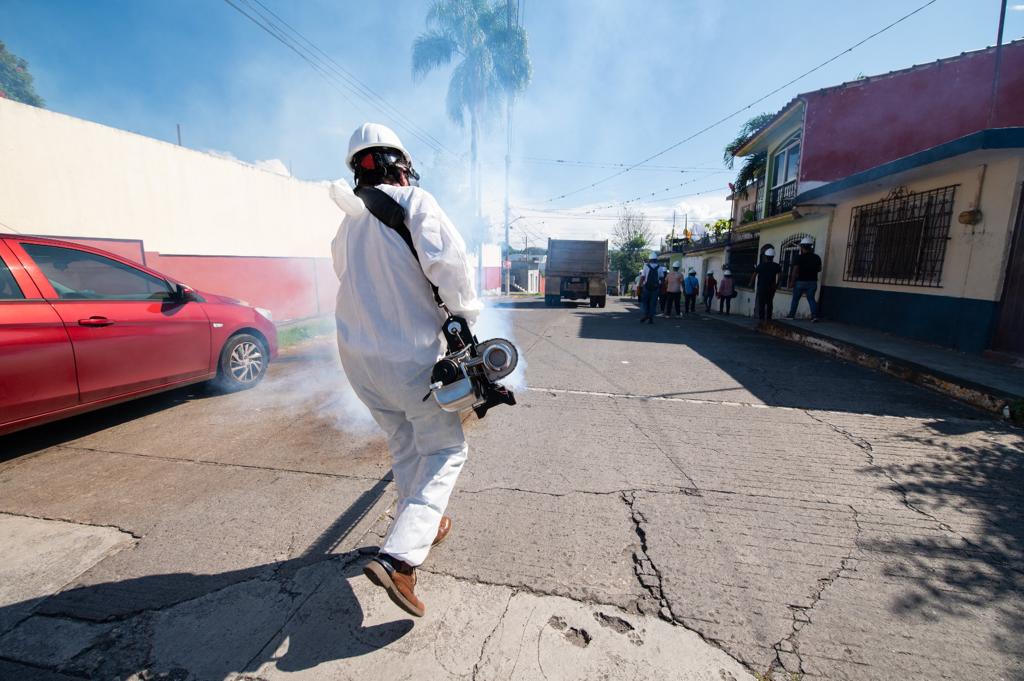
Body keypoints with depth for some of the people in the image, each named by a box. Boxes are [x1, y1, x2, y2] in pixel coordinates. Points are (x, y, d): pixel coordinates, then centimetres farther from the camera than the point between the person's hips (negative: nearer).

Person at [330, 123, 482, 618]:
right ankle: (399, 556, -6)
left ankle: (421, 526, 39)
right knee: (445, 449, 6)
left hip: (357, 353, 7)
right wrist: (465, 312, -8)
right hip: (408, 353, -7)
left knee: (404, 445, 22)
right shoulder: (414, 202, -9)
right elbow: (447, 260, -23)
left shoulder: (348, 223, 12)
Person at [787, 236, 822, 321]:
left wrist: (792, 281, -9)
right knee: (811, 299, 7)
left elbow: (795, 270, -13)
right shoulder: (817, 257, 4)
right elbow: (819, 269, 12)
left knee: (795, 299, 6)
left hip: (801, 281, -4)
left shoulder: (799, 257, -10)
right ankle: (814, 315, -4)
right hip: (812, 282, 4)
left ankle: (792, 315, 9)